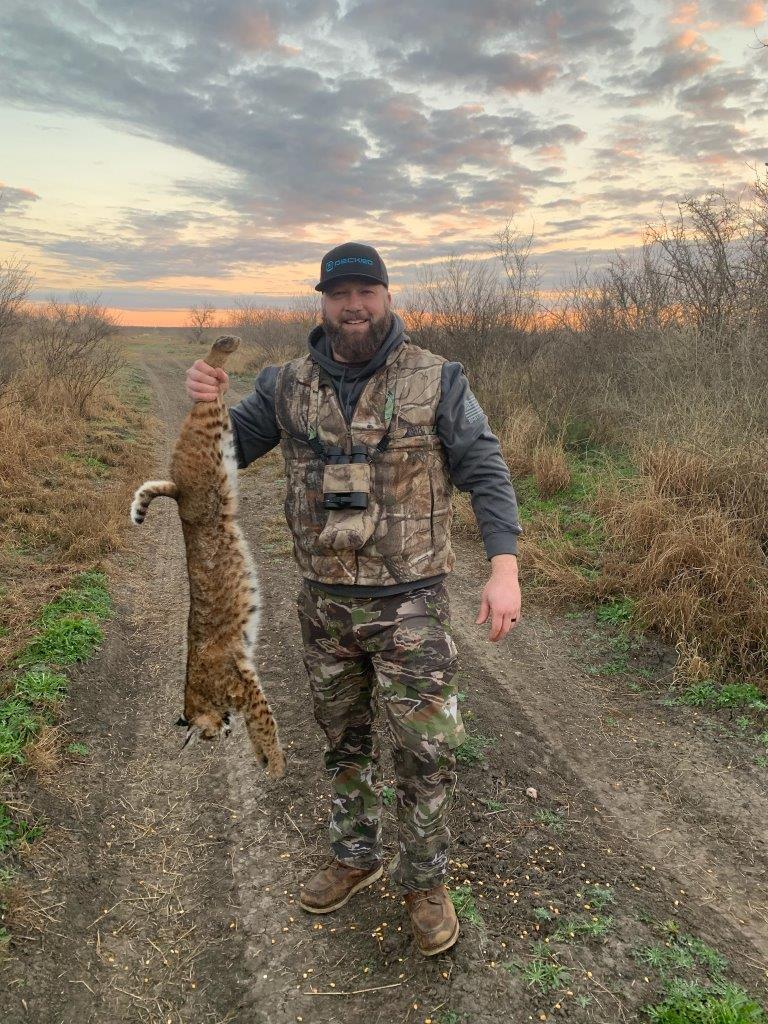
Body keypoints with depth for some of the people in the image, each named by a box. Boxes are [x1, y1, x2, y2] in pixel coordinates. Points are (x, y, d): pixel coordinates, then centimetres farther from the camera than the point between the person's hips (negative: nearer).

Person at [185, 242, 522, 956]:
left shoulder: (435, 381, -6)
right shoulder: (288, 385, 3)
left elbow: (485, 473, -7)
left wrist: (504, 567, -20)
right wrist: (206, 405, -13)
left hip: (408, 604, -3)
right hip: (324, 603, 3)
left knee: (424, 750, 4)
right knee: (343, 740, 19)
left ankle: (425, 882, 28)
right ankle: (354, 856, 42)